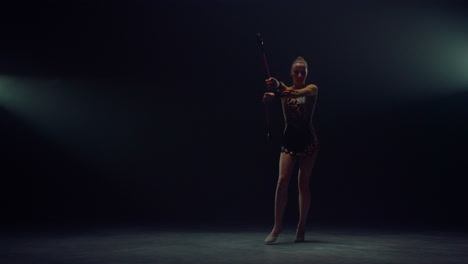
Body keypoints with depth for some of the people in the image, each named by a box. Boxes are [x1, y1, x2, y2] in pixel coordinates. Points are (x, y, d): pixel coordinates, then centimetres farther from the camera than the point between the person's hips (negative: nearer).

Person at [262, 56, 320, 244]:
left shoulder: (312, 89, 0)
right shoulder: (284, 90, 4)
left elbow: (299, 93, -24)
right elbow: (274, 91, -21)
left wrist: (279, 88, -45)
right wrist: (272, 93, -48)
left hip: (308, 141, -1)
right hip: (289, 141, 1)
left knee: (303, 183, 3)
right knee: (283, 180, -12)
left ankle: (302, 226, 13)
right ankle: (277, 225, -7)